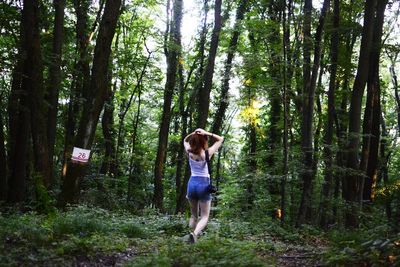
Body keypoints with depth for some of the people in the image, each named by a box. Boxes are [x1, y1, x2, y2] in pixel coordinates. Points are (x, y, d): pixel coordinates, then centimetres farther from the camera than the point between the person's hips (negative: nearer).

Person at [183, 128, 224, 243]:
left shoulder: (189, 152, -1)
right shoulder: (208, 153, -9)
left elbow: (185, 140, 22)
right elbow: (221, 139, 3)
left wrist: (193, 133, 3)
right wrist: (207, 133, -7)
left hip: (192, 183, 4)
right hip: (204, 184, -3)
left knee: (193, 215, 19)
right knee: (204, 216, 1)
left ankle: (192, 233, 11)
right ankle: (195, 233, -24)